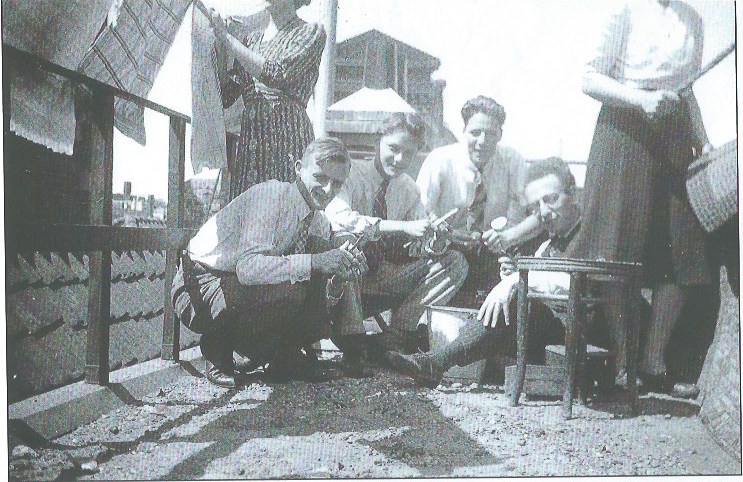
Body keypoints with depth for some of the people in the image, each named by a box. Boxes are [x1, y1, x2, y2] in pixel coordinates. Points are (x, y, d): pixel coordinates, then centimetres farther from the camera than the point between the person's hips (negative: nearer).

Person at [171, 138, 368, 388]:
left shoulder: (321, 226, 2)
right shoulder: (269, 195, -20)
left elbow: (321, 307, -2)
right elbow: (248, 267, -36)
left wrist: (339, 278, -23)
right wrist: (315, 262, -43)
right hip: (198, 289, -7)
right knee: (289, 289, -31)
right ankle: (218, 350, -10)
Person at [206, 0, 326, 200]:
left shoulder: (311, 32, 4)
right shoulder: (252, 39, 20)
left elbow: (275, 74, -12)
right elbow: (225, 97, 15)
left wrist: (225, 36, -8)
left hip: (289, 138, -5)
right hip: (249, 140, 5)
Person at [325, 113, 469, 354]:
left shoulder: (409, 188, 8)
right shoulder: (351, 173, -11)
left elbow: (416, 248, 7)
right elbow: (337, 219, -31)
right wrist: (404, 227, -33)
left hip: (384, 278, 6)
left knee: (455, 261, -6)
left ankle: (396, 336, -14)